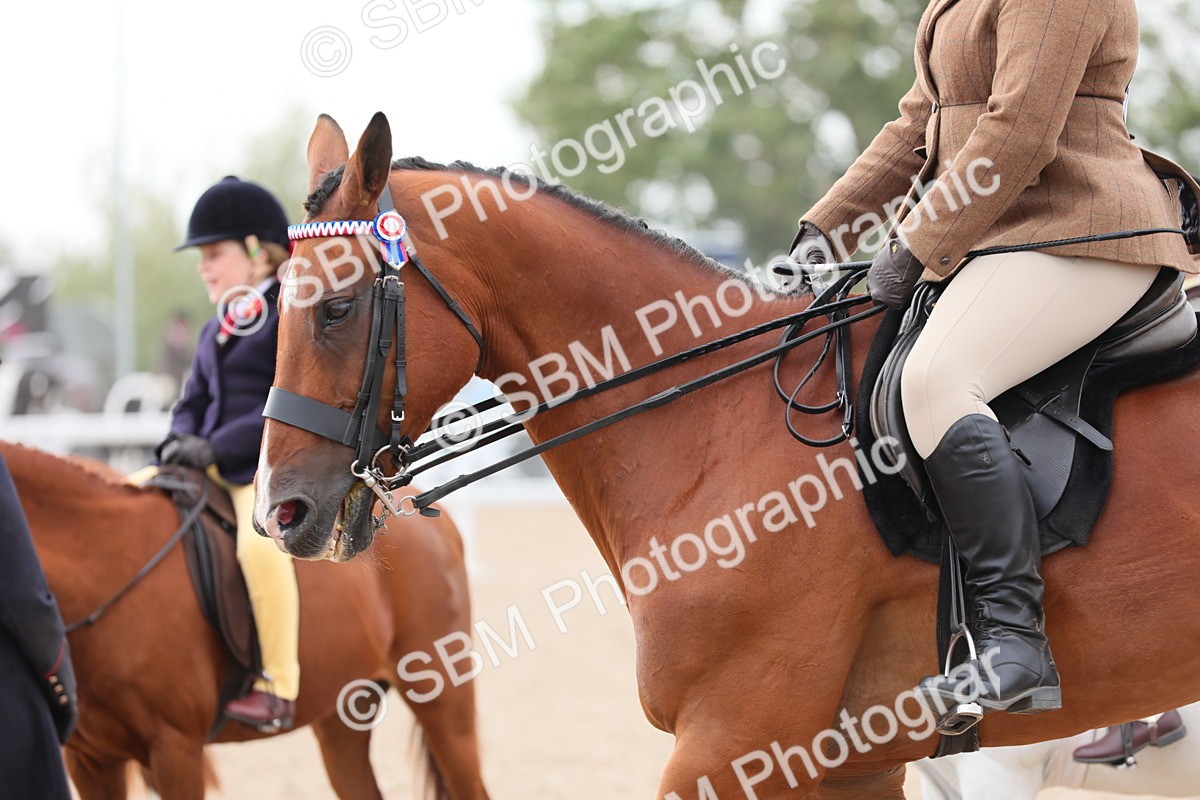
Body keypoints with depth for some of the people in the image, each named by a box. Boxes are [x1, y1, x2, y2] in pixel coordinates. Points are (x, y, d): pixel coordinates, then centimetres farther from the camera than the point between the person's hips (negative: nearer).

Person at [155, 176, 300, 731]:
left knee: (260, 540, -38)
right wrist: (180, 441, 0)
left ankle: (278, 686, -32)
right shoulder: (216, 332, 20)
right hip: (212, 469, 9)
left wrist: (216, 446, -20)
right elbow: (194, 401, 24)